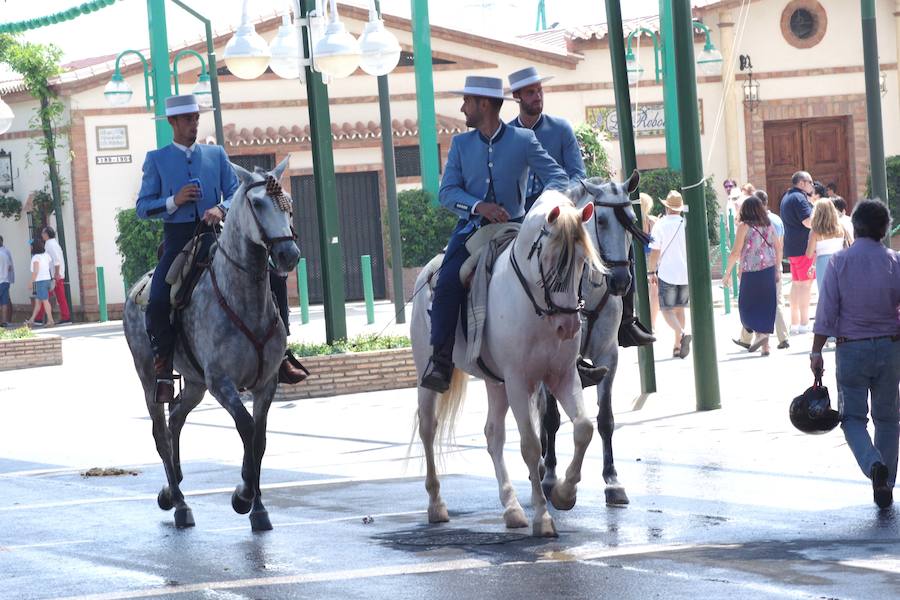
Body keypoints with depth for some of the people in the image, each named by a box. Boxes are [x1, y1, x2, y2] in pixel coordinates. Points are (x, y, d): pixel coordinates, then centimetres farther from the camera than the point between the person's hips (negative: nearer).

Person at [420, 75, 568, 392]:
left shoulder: (524, 140, 2)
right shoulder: (460, 144, 10)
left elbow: (557, 176, -2)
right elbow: (447, 191, 3)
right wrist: (480, 206, -16)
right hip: (471, 227, 2)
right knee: (447, 284, -23)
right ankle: (440, 361, -21)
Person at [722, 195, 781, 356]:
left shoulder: (744, 226, -8)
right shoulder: (769, 225, 7)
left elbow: (736, 252, -11)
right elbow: (778, 248, 11)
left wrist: (728, 272, -1)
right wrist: (777, 269, 20)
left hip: (751, 272, -5)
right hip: (769, 270, 5)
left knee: (746, 306, 7)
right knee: (767, 306, 9)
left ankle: (759, 333, -13)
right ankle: (765, 345, 9)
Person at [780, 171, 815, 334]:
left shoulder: (787, 197, 17)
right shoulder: (799, 198, -15)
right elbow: (808, 222, -22)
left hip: (791, 246, 10)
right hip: (803, 246, -10)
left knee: (796, 283, 13)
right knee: (806, 283, -8)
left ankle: (795, 323, 16)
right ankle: (804, 323, -10)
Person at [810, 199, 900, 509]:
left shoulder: (840, 262, -7)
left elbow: (827, 312, -8)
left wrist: (816, 352, -2)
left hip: (851, 349, -2)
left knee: (853, 417, 6)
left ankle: (874, 464, -21)